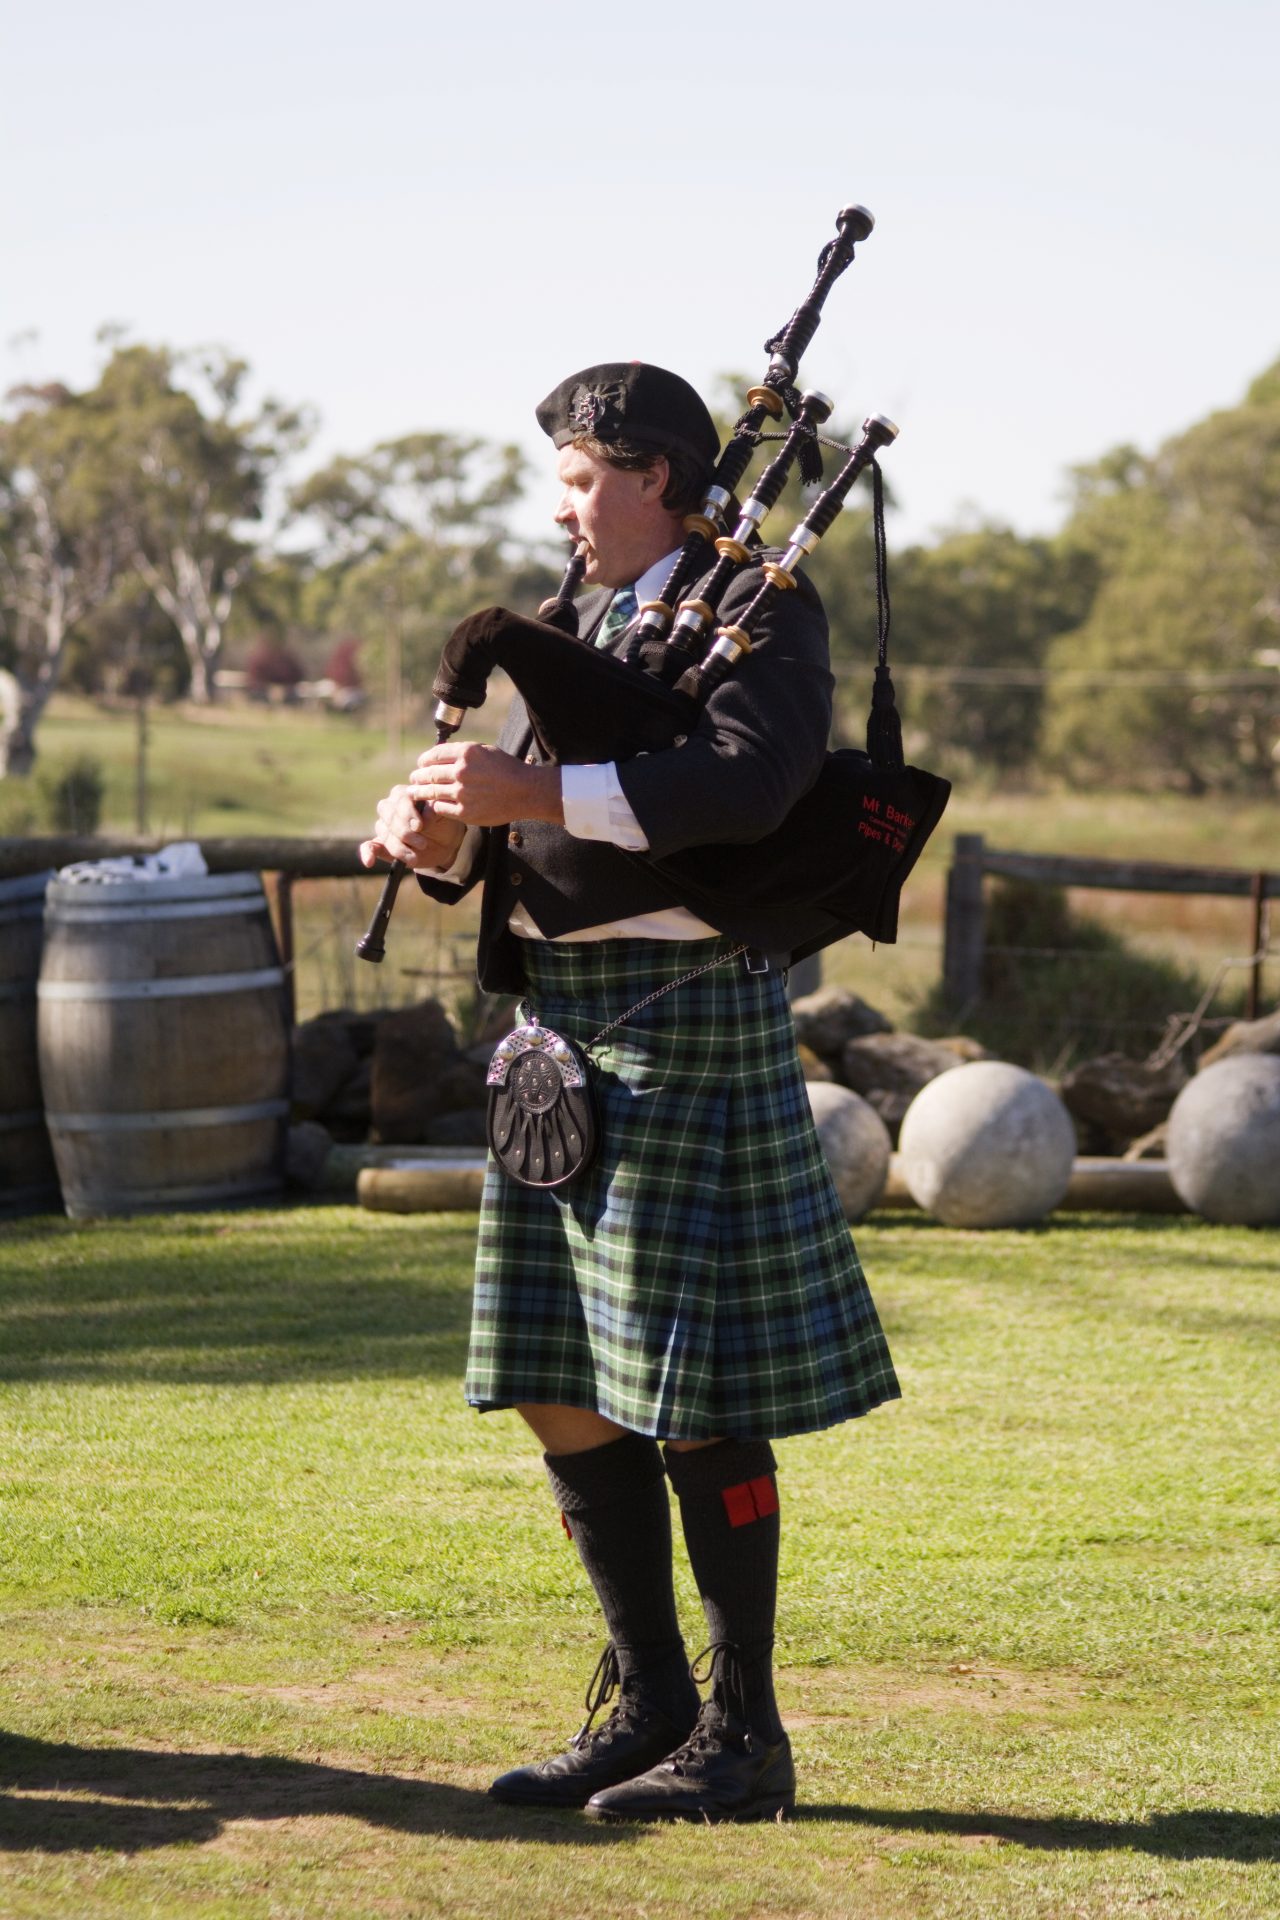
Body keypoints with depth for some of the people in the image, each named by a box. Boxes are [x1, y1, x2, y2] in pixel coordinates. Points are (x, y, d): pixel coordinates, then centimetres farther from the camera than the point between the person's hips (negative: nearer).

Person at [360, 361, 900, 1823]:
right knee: (564, 1389, 10)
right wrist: (436, 831, -8)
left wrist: (532, 793, -26)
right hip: (554, 1017, 8)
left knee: (694, 1397, -5)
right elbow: (506, 827, 15)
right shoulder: (585, 622, 19)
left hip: (682, 1021, -8)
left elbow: (745, 783, -22)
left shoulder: (759, 608, -5)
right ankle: (648, 1709, 21)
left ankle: (743, 1738, 5)